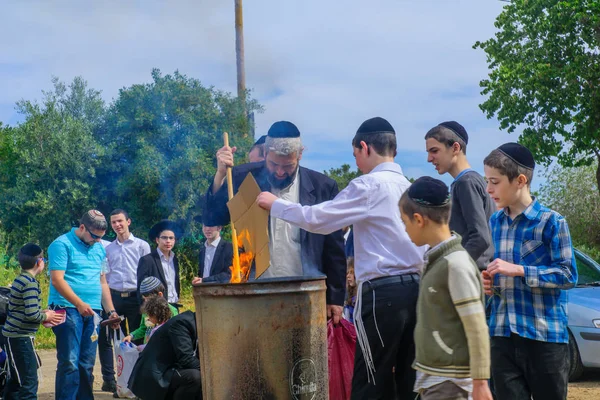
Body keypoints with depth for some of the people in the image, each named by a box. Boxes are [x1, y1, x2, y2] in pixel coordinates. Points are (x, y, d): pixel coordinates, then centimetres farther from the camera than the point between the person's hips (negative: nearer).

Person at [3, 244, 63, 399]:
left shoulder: (19, 279, 12)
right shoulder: (30, 283, -17)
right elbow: (31, 314, -24)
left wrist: (43, 314, 10)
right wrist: (46, 316, -6)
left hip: (12, 335, 10)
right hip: (21, 338, -10)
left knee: (16, 381, 17)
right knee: (29, 382, -9)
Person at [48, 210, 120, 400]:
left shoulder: (99, 248, 16)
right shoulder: (62, 244, -5)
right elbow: (57, 279, -13)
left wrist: (111, 310, 13)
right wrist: (79, 304, -22)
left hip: (92, 311, 7)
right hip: (67, 309, -6)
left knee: (87, 363, 7)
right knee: (70, 362, -11)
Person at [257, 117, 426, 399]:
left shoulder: (369, 185, -9)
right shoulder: (409, 187, 14)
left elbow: (318, 219, -9)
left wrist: (275, 204, 4)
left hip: (382, 291, -7)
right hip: (413, 286, 7)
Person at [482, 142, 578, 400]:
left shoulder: (550, 222, -7)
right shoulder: (495, 222, 11)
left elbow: (567, 275, -11)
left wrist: (519, 270, -19)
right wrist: (488, 282, 0)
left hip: (544, 335, -5)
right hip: (502, 334, 5)